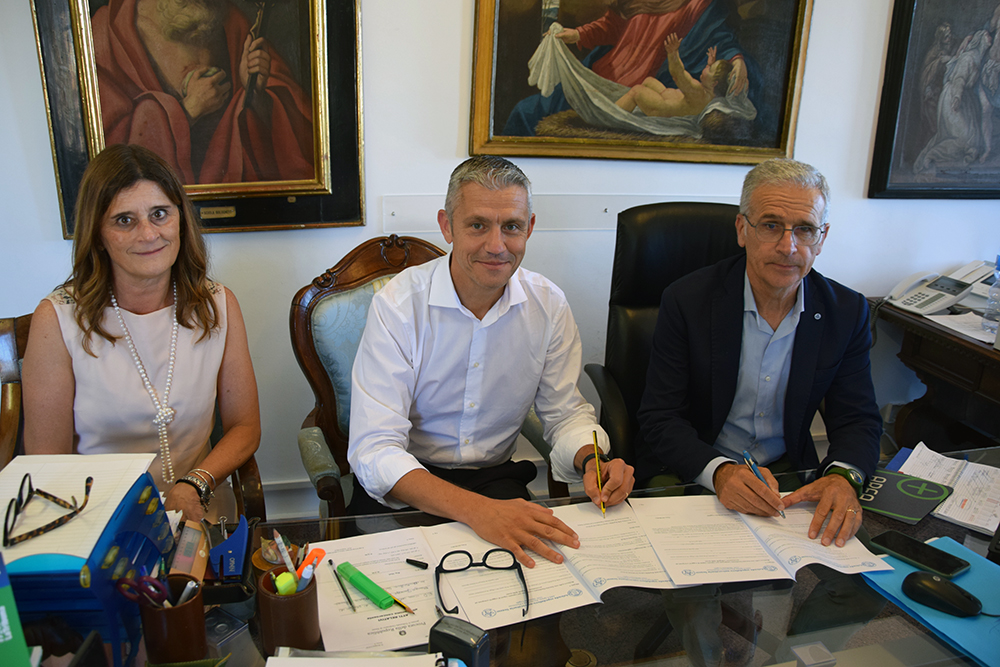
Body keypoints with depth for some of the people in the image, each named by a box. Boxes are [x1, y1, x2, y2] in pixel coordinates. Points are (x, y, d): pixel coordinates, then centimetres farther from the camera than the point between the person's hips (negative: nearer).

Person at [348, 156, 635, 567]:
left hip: (495, 477, 4)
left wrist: (592, 461, -20)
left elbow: (565, 413, 5)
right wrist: (475, 510, -40)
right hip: (405, 485, -3)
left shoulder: (549, 305, -5)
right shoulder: (398, 304, -18)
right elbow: (374, 450, -24)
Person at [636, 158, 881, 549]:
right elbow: (660, 419, -13)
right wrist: (720, 472, -32)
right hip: (692, 478, -4)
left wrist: (843, 476, -22)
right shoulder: (687, 301, -13)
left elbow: (858, 420, 1)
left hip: (788, 476, 5)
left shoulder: (847, 312, -2)